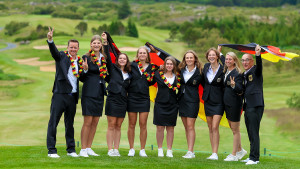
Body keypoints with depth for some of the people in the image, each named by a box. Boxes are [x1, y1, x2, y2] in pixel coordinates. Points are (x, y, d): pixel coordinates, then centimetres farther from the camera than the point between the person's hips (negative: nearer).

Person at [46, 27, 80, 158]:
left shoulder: (80, 61, 13)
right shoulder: (62, 56, 1)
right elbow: (53, 51, -19)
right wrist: (50, 40, -38)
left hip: (72, 96, 4)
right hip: (60, 94, -4)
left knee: (70, 124, 13)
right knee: (53, 122, -3)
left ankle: (71, 149, 21)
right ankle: (51, 150, 0)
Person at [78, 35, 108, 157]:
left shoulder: (104, 58, 11)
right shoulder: (86, 58, -6)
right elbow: (82, 78, -7)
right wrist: (85, 70, -23)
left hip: (99, 93, 6)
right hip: (89, 93, -6)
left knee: (95, 122, 8)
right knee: (88, 122, -7)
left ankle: (89, 148, 15)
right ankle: (83, 149, -2)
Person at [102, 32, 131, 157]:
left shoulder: (128, 74, 14)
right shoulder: (113, 69, 4)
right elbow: (107, 57, -8)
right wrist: (105, 42, -15)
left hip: (123, 101, 4)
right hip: (112, 99, -4)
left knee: (118, 126, 6)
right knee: (111, 126, -4)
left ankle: (116, 149, 8)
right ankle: (110, 150, -2)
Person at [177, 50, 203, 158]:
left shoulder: (199, 71, -3)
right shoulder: (181, 70, 9)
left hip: (192, 100, -5)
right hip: (182, 99, 5)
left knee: (190, 126, -10)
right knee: (186, 127, 6)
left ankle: (190, 152, -10)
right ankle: (190, 151, 10)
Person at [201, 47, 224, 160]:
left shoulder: (222, 69, -12)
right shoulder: (206, 67, 5)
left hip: (218, 101, -6)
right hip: (208, 100, 6)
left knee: (215, 127, -13)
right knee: (210, 128, 8)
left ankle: (215, 154, -13)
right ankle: (214, 153, 13)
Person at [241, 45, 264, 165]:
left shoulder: (255, 71, -1)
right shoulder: (244, 74, 21)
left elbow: (259, 65, -24)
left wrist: (258, 55, -41)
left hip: (255, 105, -8)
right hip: (247, 106, 8)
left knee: (254, 132, -11)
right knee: (251, 133, 11)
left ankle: (254, 158, -11)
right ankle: (252, 157, 17)